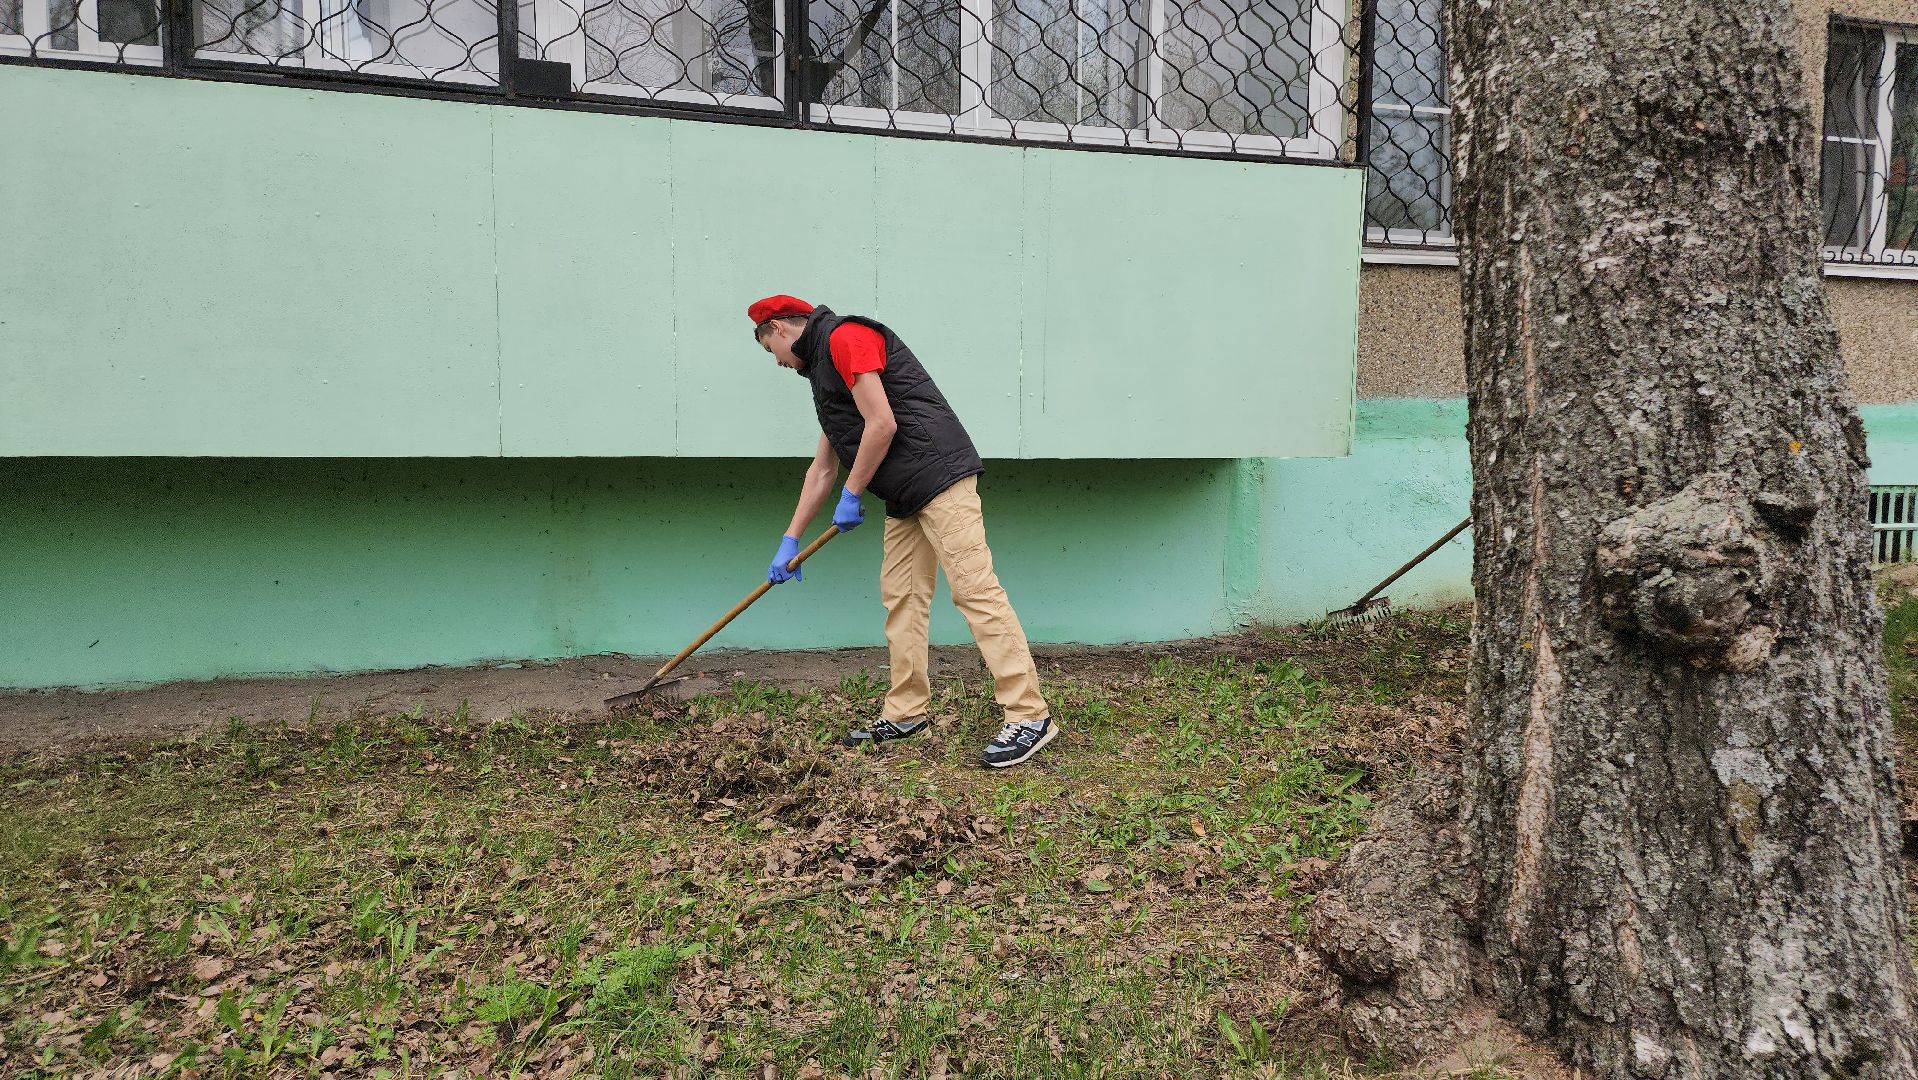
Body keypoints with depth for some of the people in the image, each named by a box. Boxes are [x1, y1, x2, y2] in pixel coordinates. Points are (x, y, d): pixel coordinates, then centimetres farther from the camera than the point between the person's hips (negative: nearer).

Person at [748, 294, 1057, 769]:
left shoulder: (844, 337, -4)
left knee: (975, 590, -13)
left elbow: (882, 424, -15)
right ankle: (905, 713, 19)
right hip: (905, 497, 11)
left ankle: (1029, 715, -13)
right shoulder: (825, 369, 27)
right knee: (901, 597, 11)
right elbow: (822, 469, 29)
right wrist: (790, 541, 30)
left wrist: (850, 496, -4)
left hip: (939, 476, -11)